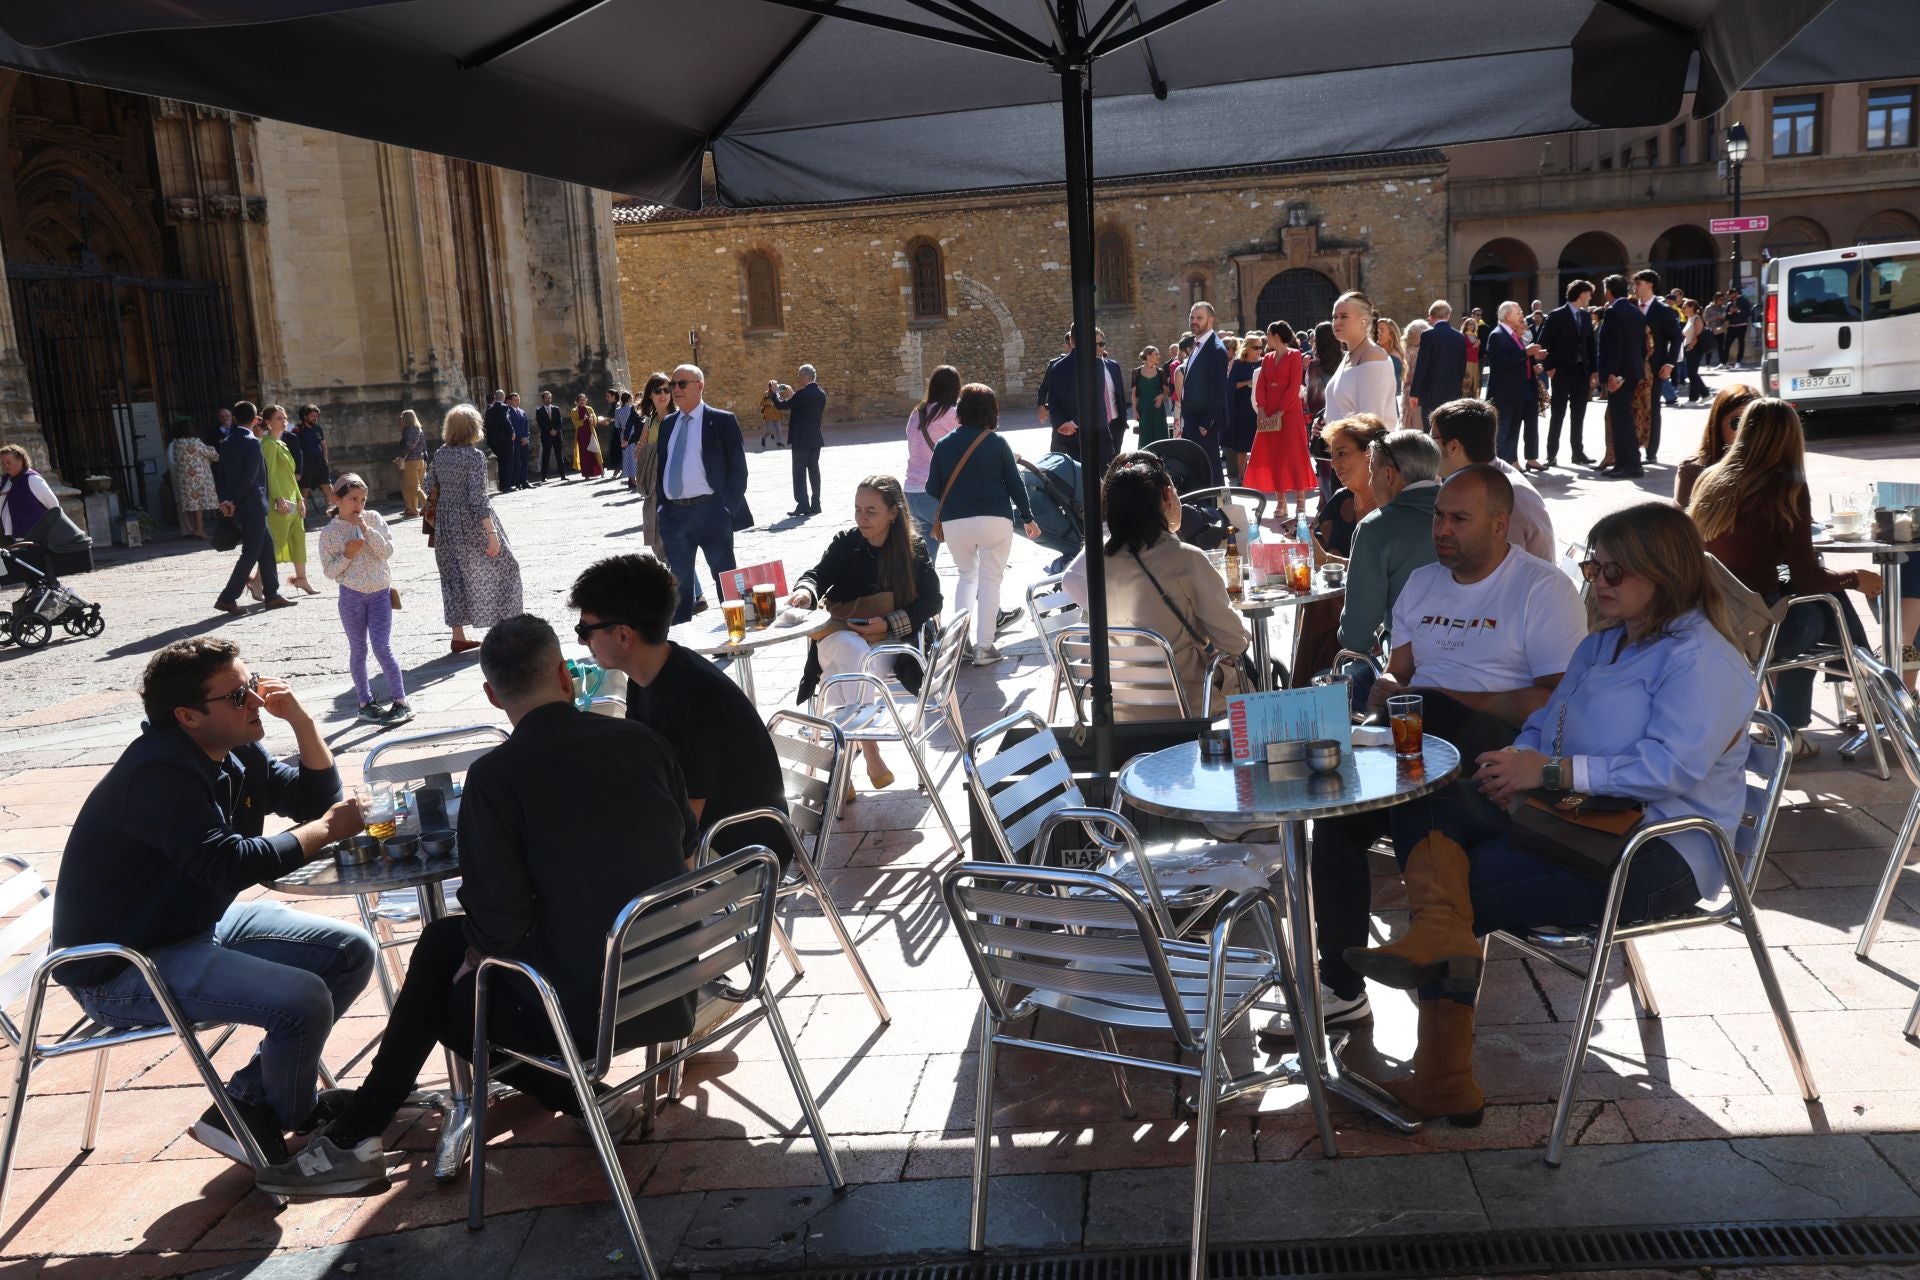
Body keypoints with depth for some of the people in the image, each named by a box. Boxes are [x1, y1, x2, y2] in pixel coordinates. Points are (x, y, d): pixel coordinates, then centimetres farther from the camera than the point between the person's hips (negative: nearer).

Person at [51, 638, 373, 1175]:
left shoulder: (234, 754, 2)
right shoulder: (159, 772, -25)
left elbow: (316, 798, 8)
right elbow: (228, 864, -33)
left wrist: (300, 718, -7)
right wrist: (326, 830, -22)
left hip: (203, 921, 10)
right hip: (124, 966, -10)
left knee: (351, 953, 4)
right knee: (303, 1000, -26)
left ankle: (251, 1096, 9)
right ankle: (271, 1120, 6)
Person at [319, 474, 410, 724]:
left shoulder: (373, 518, 0)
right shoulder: (329, 532, -3)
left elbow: (387, 551, -9)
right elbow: (329, 570, -2)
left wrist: (367, 530, -18)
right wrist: (347, 555, -17)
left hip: (380, 593, -1)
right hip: (351, 595, 1)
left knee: (382, 648, -7)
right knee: (358, 651, 9)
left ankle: (401, 702, 0)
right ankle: (365, 703, 20)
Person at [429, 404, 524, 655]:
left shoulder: (440, 455, 4)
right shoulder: (474, 456, -15)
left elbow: (432, 489, 8)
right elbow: (478, 498, -19)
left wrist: (435, 520, 18)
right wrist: (492, 533, -19)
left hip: (446, 523, 6)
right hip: (471, 523, -6)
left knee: (454, 576, 11)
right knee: (503, 567, 9)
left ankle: (458, 637, 14)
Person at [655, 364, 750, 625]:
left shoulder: (722, 421, -2)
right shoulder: (668, 424, 14)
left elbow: (737, 467, -4)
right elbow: (661, 467, 17)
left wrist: (728, 509, -10)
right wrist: (663, 510, 8)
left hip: (709, 511, -5)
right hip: (673, 513, 5)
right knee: (678, 581, 12)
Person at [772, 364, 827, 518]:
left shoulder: (802, 394, -17)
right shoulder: (821, 394, 7)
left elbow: (781, 406, -12)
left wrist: (774, 392, 3)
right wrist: (794, 395, 18)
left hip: (801, 440, -7)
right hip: (816, 439, 7)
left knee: (799, 472, -3)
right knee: (814, 470, 10)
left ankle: (803, 505, -7)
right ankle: (815, 504, 11)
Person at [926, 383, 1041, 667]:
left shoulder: (944, 445, 3)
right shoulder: (996, 442, -2)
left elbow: (933, 490, 4)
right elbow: (1015, 484, 1)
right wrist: (1027, 518, 12)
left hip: (955, 523, 3)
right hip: (995, 520, -3)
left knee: (967, 576, 21)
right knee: (990, 581, 3)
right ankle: (984, 647, -1)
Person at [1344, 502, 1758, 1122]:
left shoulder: (1702, 659, -7)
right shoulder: (1599, 646, 23)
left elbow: (1672, 766, -21)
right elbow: (1543, 724, 24)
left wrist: (1549, 771, -21)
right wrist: (1517, 766, 0)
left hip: (1659, 855, -8)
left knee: (1470, 886, -25)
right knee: (1422, 810, -20)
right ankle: (1442, 935, -45)